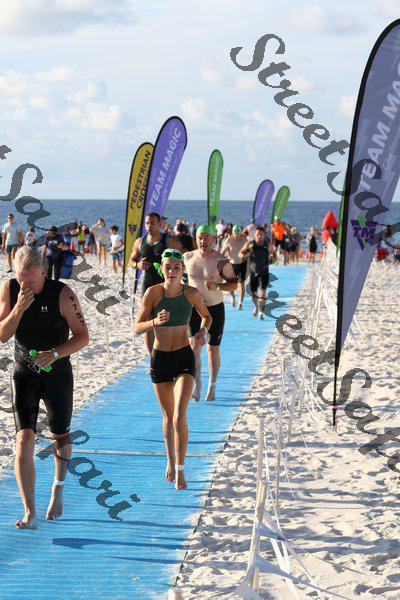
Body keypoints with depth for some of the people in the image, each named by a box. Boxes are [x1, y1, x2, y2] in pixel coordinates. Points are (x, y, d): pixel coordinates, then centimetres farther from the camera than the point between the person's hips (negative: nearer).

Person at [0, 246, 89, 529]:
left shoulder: (62, 294, -16)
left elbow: (83, 336, -11)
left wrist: (55, 353, -26)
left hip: (57, 373, -1)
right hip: (24, 374, 1)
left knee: (60, 436, 13)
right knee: (24, 437, -13)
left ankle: (59, 487, 43)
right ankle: (30, 514, -14)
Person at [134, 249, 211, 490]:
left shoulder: (192, 293, -7)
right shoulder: (153, 292, -11)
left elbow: (206, 316, 13)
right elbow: (138, 327, -10)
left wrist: (202, 331, -8)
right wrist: (155, 322, -30)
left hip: (184, 358, -1)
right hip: (160, 359, 1)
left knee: (179, 416, -14)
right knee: (168, 416, 14)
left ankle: (180, 470, -3)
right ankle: (170, 461, 36)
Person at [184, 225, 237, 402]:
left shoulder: (221, 261, -11)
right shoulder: (188, 258, -1)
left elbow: (234, 284, -8)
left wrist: (217, 286, -25)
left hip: (215, 309, -2)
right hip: (193, 308, 2)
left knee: (213, 350, 6)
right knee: (194, 346, -14)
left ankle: (212, 386, 23)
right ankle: (197, 383, -1)